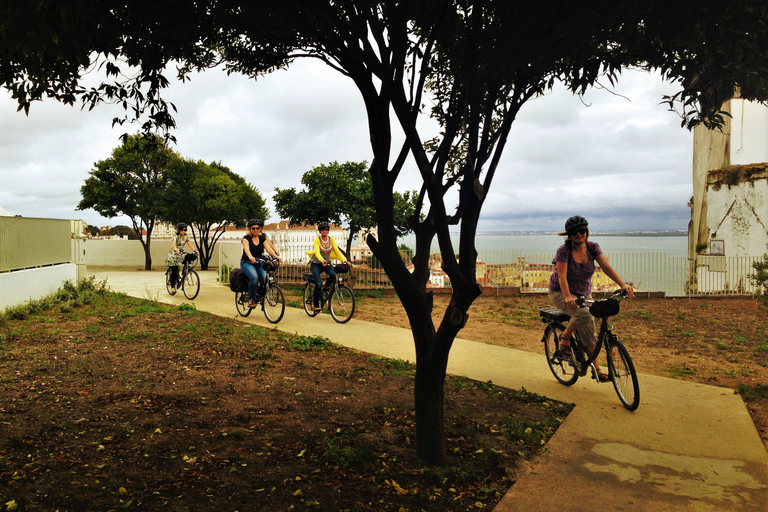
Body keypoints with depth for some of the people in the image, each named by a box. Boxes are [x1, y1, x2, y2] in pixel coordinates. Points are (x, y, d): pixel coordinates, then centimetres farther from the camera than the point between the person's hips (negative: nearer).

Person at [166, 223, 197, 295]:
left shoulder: (186, 237, 1)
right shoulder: (175, 237, -15)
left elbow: (190, 244, -12)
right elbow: (174, 243, -34)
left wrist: (194, 250, -30)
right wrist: (176, 249, -55)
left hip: (182, 253, 5)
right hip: (173, 254, -5)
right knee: (174, 271, -10)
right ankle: (172, 287, 1)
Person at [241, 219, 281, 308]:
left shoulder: (262, 238, 8)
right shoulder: (246, 238, -5)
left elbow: (268, 248, -3)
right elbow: (246, 249, -24)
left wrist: (276, 256, -21)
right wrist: (250, 257, -45)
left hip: (259, 263, 4)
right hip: (247, 263, -4)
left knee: (264, 279, -22)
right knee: (254, 277, -32)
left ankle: (258, 296, 5)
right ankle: (251, 299, -15)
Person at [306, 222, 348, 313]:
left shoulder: (331, 239, -1)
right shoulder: (317, 239, -12)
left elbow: (337, 251, -8)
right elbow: (317, 252, -27)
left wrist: (344, 260, -24)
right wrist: (322, 260, -47)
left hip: (327, 263, 3)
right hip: (316, 264, -3)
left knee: (333, 275, -29)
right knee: (318, 283, -22)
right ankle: (316, 305, -5)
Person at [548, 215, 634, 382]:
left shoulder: (592, 248, -6)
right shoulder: (564, 250, -19)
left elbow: (606, 267, -15)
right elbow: (562, 276, -27)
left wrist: (623, 285, -30)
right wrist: (568, 297, -43)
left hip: (584, 294, 5)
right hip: (560, 293, -5)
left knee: (589, 328, -3)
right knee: (584, 314, -32)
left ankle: (597, 369, 6)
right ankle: (564, 337, -7)